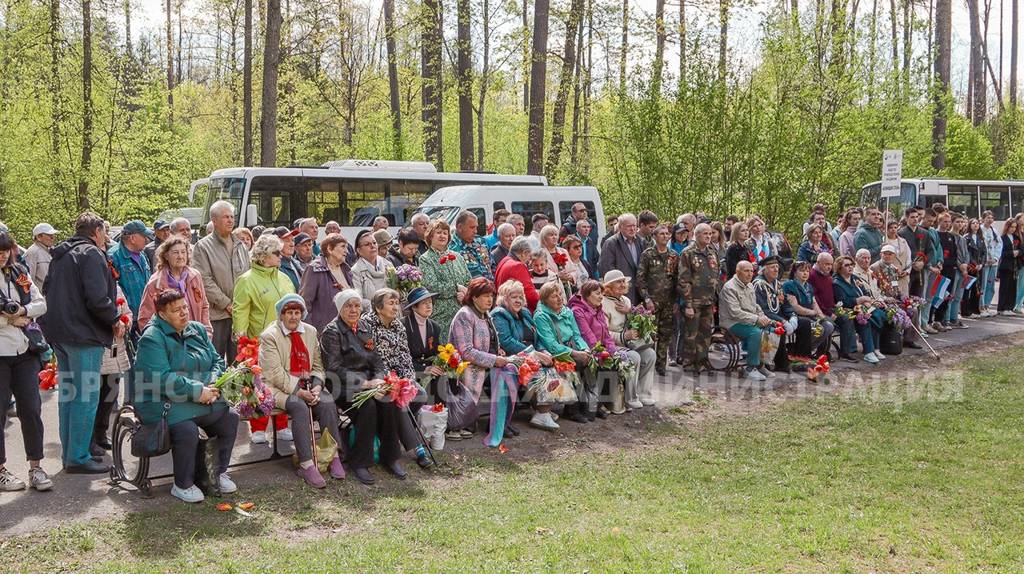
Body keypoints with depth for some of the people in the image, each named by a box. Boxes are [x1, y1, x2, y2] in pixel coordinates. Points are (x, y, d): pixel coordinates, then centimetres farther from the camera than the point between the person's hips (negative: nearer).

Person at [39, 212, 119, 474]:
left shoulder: (60, 255, 17)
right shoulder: (91, 254, -13)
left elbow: (47, 289, 23)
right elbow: (97, 298, -21)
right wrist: (115, 319, -8)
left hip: (59, 333, 10)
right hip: (83, 334, -10)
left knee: (68, 394, 15)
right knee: (86, 397, -5)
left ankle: (69, 453, 23)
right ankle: (78, 458, -2)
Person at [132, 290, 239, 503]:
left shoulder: (198, 330, 13)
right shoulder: (152, 338, -10)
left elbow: (218, 360, 13)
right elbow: (161, 378, -22)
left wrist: (213, 385, -8)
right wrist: (197, 391, -22)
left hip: (204, 398, 7)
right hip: (164, 402, -7)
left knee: (230, 417, -11)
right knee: (187, 429, -31)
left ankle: (221, 472, 8)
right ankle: (182, 485, -10)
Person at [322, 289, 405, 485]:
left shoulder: (364, 330, 16)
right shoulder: (332, 333, -5)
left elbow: (377, 361, 14)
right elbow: (335, 369, -14)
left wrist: (378, 380, -8)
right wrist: (365, 384, -19)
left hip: (367, 383, 6)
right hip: (342, 388, -6)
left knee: (389, 402, -22)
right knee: (368, 406, -31)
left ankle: (390, 457, -9)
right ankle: (359, 462, -19)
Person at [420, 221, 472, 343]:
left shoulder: (456, 257, 16)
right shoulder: (425, 259, -1)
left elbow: (469, 281, 14)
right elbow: (431, 286, -13)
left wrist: (465, 293, -8)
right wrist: (457, 288, -10)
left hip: (462, 312, 5)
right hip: (441, 316, -5)